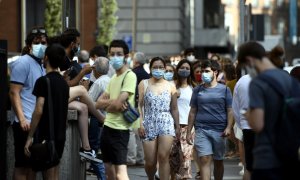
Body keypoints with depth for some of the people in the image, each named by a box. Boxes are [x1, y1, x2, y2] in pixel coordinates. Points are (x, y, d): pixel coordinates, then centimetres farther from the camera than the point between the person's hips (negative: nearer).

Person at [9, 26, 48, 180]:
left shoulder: (41, 65, 18)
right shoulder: (23, 63, -8)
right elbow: (14, 93, -15)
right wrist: (22, 119, -22)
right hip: (26, 123, -9)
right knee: (22, 164, -6)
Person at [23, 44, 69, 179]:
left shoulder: (43, 81, -14)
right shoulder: (63, 82, 11)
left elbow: (39, 111, -20)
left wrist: (30, 137, -16)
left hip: (46, 136, -8)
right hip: (60, 136, 8)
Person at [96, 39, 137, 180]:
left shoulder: (130, 76, -11)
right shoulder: (113, 78, 16)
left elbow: (117, 104, -20)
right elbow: (98, 103, 8)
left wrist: (107, 105, 1)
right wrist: (112, 102, -12)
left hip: (119, 130, -9)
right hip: (107, 127, 9)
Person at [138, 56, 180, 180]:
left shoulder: (170, 86, 7)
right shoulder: (144, 84, 4)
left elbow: (174, 109, 11)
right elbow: (139, 105, 1)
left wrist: (177, 127, 9)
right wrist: (140, 123, -8)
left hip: (166, 123, 0)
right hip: (149, 124, 0)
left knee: (163, 157, -16)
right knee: (150, 162, 2)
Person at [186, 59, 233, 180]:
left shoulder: (224, 89, 4)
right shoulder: (198, 90, 9)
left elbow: (230, 111, 3)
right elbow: (193, 112, 12)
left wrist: (228, 127, -11)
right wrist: (189, 131, 8)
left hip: (219, 131, 0)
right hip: (201, 130, 0)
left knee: (218, 161, 10)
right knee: (205, 160, -10)